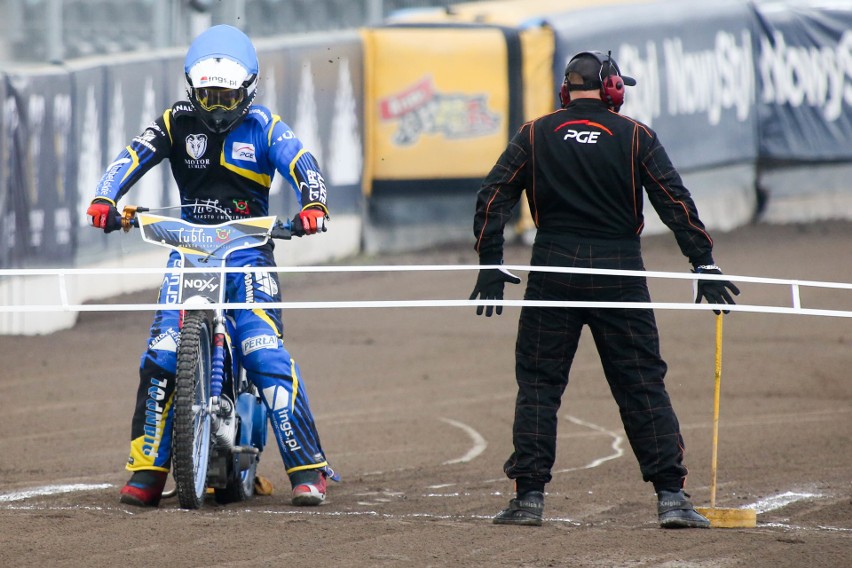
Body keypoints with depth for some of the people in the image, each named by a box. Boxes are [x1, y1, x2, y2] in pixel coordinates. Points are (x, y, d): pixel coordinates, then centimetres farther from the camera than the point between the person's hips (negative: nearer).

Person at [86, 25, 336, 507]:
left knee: (266, 353, -19)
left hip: (249, 250, -2)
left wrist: (313, 203, -32)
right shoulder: (177, 122, 7)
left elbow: (300, 163, -11)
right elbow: (133, 157, -5)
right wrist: (105, 199, -24)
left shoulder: (263, 126, 3)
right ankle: (147, 470, -2)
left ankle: (309, 468, -17)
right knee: (163, 356, -13)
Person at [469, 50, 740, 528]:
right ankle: (671, 497, -2)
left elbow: (493, 198, 2)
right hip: (619, 274, -1)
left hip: (552, 271, 1)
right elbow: (676, 203, -2)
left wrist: (491, 264, 5)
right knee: (643, 385, 3)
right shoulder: (635, 136, 2)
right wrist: (704, 262, 1)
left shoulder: (535, 135, 6)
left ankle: (529, 496, 2)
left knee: (538, 384, 7)